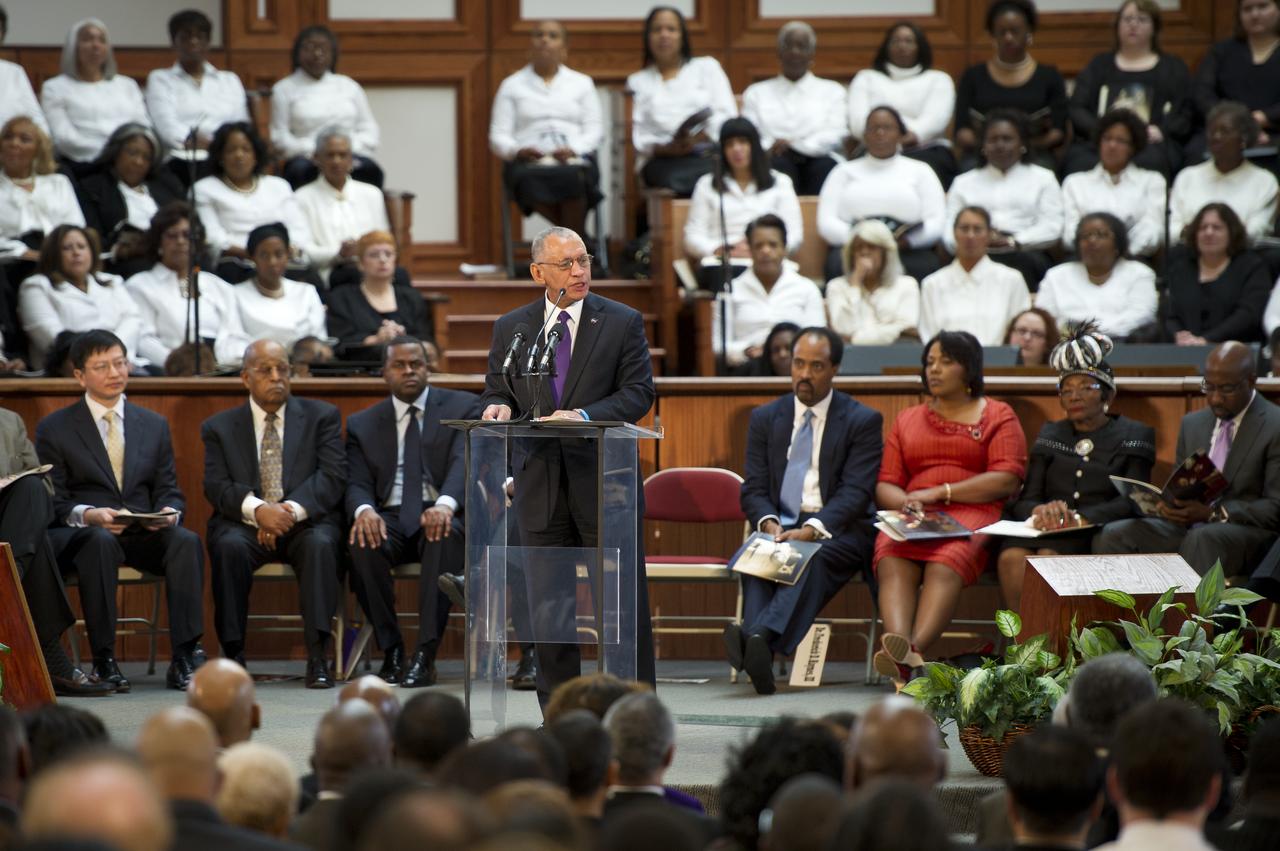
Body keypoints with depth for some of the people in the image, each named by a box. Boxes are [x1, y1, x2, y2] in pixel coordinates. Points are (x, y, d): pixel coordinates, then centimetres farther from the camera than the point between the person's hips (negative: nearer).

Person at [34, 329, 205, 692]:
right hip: (78, 536, -3)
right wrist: (88, 515, -20)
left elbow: (169, 492, 15)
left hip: (144, 535, 3)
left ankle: (184, 658, -34)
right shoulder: (54, 429, 7)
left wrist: (169, 512, -9)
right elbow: (53, 502, 1)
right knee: (99, 542, -39)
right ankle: (104, 659, -35)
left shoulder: (155, 425, 17)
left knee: (187, 540, -29)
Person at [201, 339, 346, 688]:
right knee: (229, 546, -33)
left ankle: (318, 657, -37)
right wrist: (258, 510, -21)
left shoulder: (322, 416, 10)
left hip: (305, 520, 0)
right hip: (245, 523, 1)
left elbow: (332, 476, -2)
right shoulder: (219, 427, 12)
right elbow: (216, 486, -1)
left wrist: (292, 510, -19)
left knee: (320, 544, -34)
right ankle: (233, 655, -27)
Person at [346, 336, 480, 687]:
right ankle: (391, 651, -22)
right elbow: (357, 483, 6)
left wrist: (445, 504, -31)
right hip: (389, 519, 2)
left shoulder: (462, 407, 8)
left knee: (444, 536, -38)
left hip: (443, 514, -2)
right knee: (363, 543, -33)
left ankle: (425, 655, -40)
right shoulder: (362, 424, 16)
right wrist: (364, 510, -21)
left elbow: (464, 461, -9)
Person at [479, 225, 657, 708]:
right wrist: (498, 408, -12)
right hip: (540, 484, 3)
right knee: (546, 602, 6)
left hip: (603, 482, -3)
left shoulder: (623, 323, 2)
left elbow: (639, 392, -4)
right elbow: (496, 393, 12)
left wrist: (585, 416, -20)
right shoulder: (511, 328, 10)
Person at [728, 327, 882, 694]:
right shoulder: (765, 418, 14)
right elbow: (753, 489, 9)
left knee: (812, 558, -38)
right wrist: (769, 524, -15)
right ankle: (759, 650, -58)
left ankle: (760, 638, -63)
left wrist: (813, 529, -24)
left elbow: (856, 492, -7)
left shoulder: (862, 421, 3)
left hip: (837, 530, -3)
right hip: (779, 526, 3)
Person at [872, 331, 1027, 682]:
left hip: (972, 513, -3)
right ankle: (899, 646, -58)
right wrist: (904, 501, -6)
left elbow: (1007, 479, 0)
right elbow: (885, 485, 20)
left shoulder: (998, 416, 15)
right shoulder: (908, 420, 28)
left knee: (944, 563, -38)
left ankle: (914, 651, -59)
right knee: (892, 561, -34)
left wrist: (941, 492, -8)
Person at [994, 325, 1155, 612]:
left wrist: (1081, 518, -18)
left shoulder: (1134, 436, 12)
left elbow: (1131, 502, -2)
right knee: (1012, 558, -31)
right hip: (1047, 531, 3)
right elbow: (1023, 501, 13)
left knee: (1049, 555, -35)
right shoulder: (1050, 435, 24)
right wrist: (1041, 511, -13)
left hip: (1100, 534, -3)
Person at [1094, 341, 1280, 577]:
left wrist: (1213, 513, -19)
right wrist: (1169, 503, -1)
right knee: (1115, 534, -19)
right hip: (1187, 527, 6)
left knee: (1202, 538, -40)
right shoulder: (1192, 423, 18)